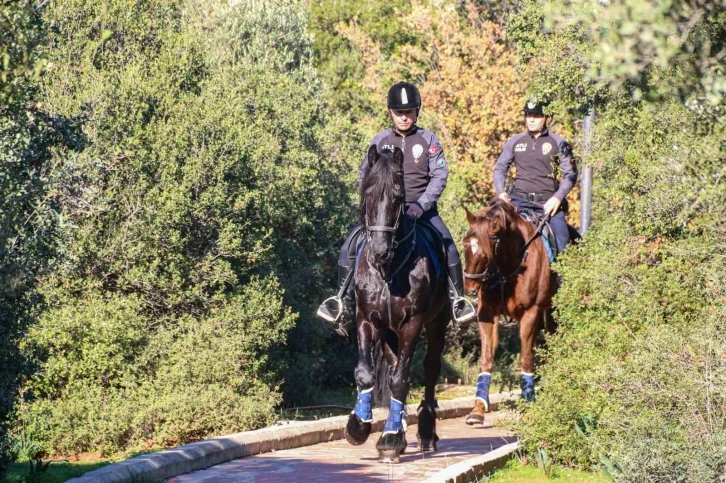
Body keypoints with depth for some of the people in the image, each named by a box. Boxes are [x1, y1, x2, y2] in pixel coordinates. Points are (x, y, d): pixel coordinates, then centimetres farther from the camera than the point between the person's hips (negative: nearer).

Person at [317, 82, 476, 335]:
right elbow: (364, 174, 9)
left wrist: (421, 205, -17)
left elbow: (439, 176, -4)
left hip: (421, 209, -1)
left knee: (448, 247, -22)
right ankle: (343, 301, -6)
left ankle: (457, 300, -5)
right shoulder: (380, 140, 5)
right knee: (349, 246, -15)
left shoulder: (428, 140, 0)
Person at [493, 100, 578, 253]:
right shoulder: (515, 142, 8)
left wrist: (558, 197, -14)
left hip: (547, 203, -2)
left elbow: (570, 174, 0)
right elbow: (500, 168, 15)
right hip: (518, 200, 2)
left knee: (562, 243, -16)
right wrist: (500, 192, -2)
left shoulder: (558, 143, 2)